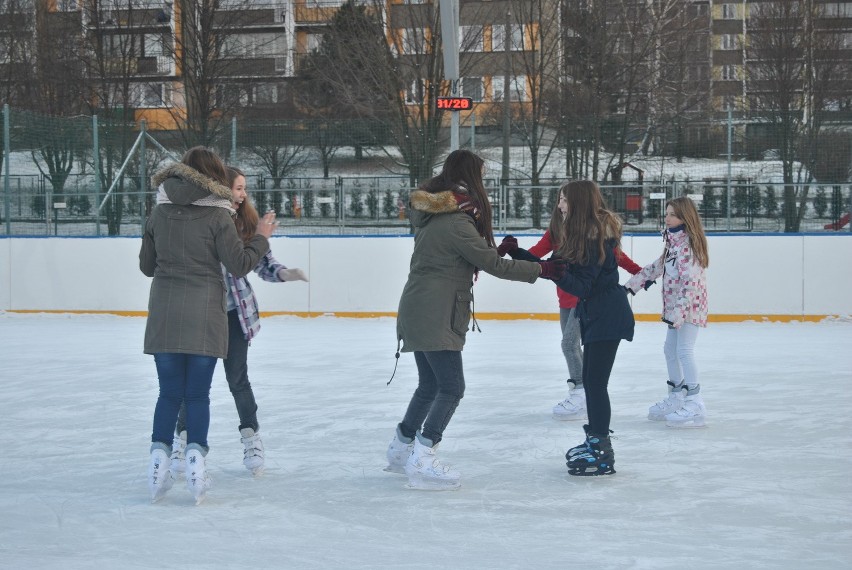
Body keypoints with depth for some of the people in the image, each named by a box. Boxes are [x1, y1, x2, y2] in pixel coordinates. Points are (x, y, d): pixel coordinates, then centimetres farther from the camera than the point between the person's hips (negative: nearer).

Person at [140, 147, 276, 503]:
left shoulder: (160, 213, 7)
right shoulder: (216, 215, -5)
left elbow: (147, 265, 13)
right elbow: (240, 264, -5)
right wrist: (262, 238, 9)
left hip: (164, 314, 3)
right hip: (204, 314, -3)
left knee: (169, 393, 9)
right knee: (197, 394, 5)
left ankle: (160, 454, -2)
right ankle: (195, 453, -6)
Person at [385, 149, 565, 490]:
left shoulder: (433, 214, 12)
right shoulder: (456, 223, -17)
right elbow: (492, 264, -15)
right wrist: (541, 269, -8)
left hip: (418, 312, 10)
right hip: (434, 317, -10)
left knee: (430, 384, 18)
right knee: (451, 388, -7)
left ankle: (401, 449, 27)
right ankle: (422, 462, -10)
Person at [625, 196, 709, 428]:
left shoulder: (688, 243, -18)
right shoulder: (673, 241, 13)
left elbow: (690, 280, -25)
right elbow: (658, 267, 24)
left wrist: (679, 309, -30)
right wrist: (634, 282, 23)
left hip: (690, 305, -10)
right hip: (674, 306, 10)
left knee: (684, 350, -14)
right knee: (670, 349, 16)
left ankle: (695, 404, -13)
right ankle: (676, 398, 28)